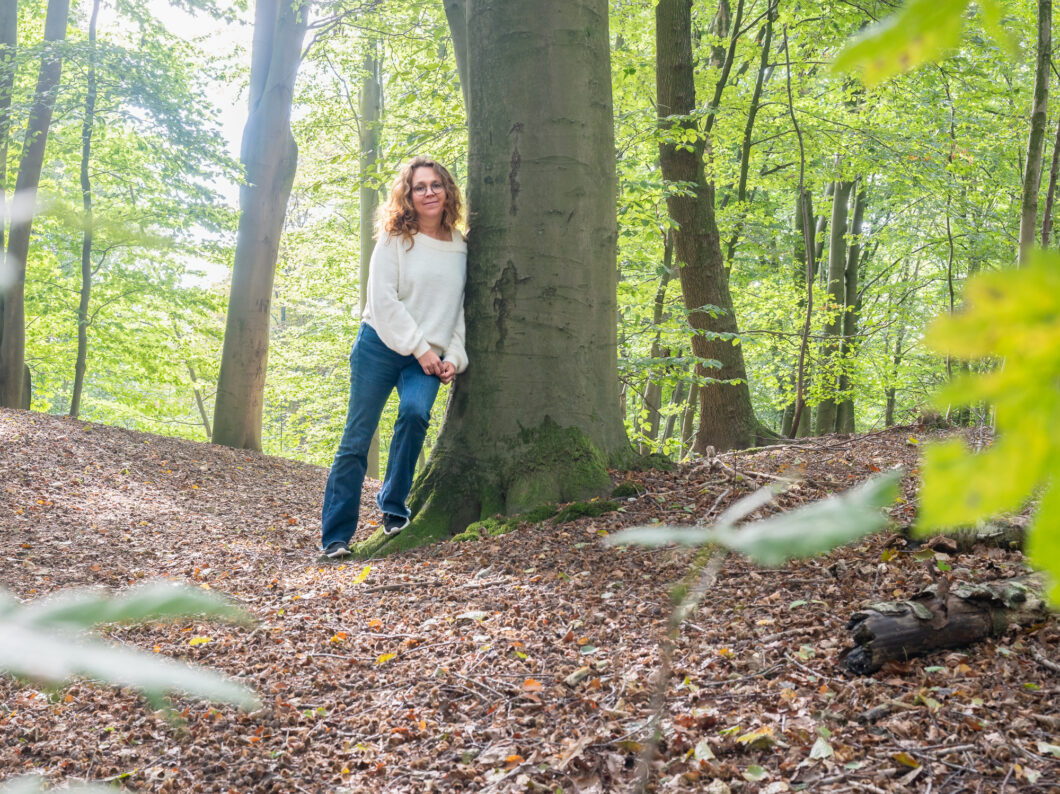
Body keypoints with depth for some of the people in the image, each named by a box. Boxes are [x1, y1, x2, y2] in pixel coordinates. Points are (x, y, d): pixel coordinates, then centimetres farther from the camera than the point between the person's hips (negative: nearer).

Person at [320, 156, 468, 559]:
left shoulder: (460, 246, 10)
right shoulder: (395, 239, -1)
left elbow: (459, 308, 15)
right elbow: (384, 301, -8)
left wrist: (454, 357, 2)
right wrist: (420, 348, -11)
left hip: (428, 357, 3)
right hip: (381, 346, -2)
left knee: (415, 411, -27)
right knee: (357, 437, -5)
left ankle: (393, 507, -10)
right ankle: (335, 534, 2)